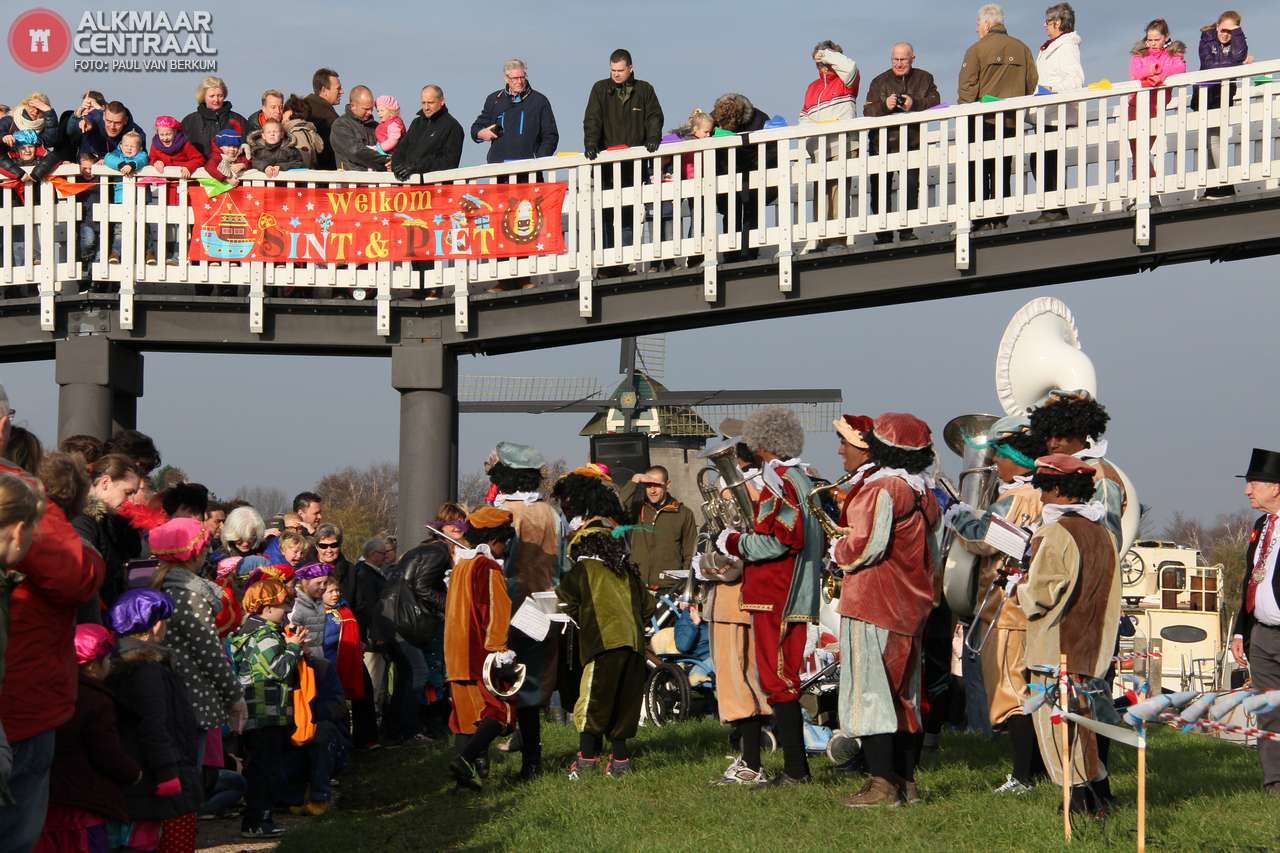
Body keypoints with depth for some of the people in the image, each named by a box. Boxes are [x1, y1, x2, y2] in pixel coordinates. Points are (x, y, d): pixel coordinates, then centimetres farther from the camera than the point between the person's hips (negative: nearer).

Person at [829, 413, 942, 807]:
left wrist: (838, 549, -1)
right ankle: (906, 782, 17)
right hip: (911, 606, 9)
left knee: (870, 690, -5)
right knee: (903, 693, 14)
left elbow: (864, 548, -20)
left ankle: (881, 785, -8)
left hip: (873, 604, -9)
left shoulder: (880, 489, -16)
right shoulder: (925, 493, 11)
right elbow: (934, 554, 17)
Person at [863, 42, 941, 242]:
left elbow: (935, 102, -3)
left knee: (911, 188, -3)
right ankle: (883, 234, 0)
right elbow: (868, 111, 1)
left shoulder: (924, 79, 12)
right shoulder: (879, 81, 11)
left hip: (912, 143, 0)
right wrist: (885, 106, -19)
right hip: (883, 143, 0)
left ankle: (907, 231, 5)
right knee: (881, 188, -4)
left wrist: (915, 104, -20)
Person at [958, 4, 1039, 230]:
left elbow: (967, 87, -11)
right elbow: (1032, 84, 6)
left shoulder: (976, 50, -6)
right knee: (1003, 172, 12)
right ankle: (1000, 218, 8)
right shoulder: (1022, 49, 6)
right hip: (1011, 121, 4)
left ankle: (983, 220, -4)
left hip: (982, 120, -4)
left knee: (978, 171, 2)